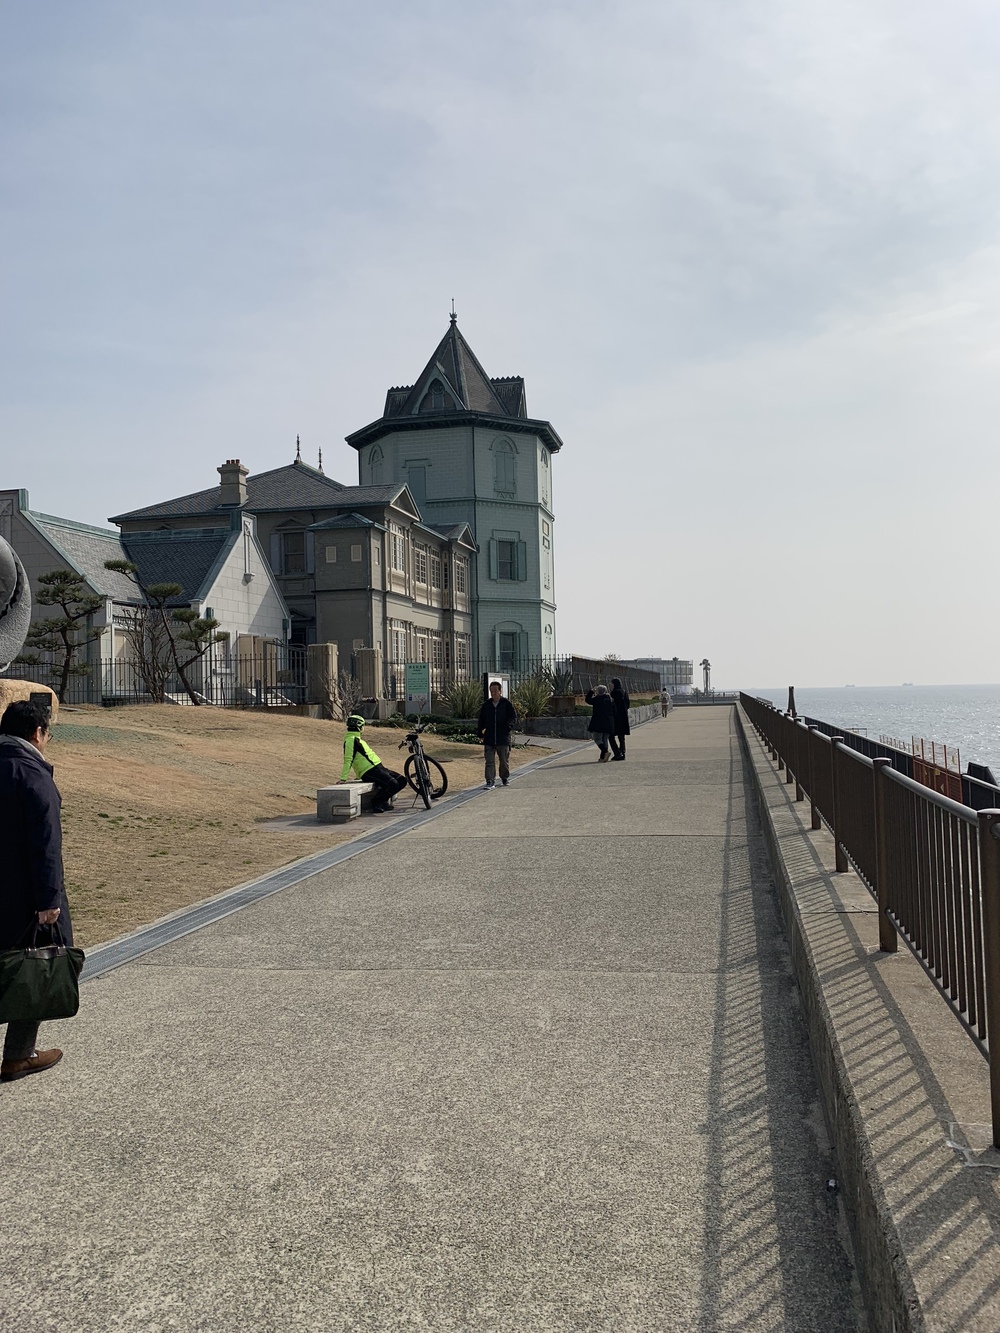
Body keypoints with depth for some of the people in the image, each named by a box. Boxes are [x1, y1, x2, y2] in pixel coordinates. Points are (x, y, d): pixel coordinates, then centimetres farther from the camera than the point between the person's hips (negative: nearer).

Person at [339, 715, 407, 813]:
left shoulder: (356, 739, 22)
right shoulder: (351, 740, -11)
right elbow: (348, 760, -18)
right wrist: (343, 778, -23)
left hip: (378, 767, 10)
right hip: (370, 771, -10)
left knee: (402, 781, 4)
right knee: (393, 785, -26)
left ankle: (383, 801, 11)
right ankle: (376, 803, -8)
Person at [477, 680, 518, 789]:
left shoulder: (507, 704, -1)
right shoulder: (486, 705, 7)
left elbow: (514, 718, -2)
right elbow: (481, 721, 14)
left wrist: (509, 725, -22)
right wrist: (480, 733, 7)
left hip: (503, 739, -2)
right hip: (489, 739, 2)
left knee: (504, 761, 11)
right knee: (489, 761, -4)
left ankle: (505, 778, 31)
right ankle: (490, 781, -2)